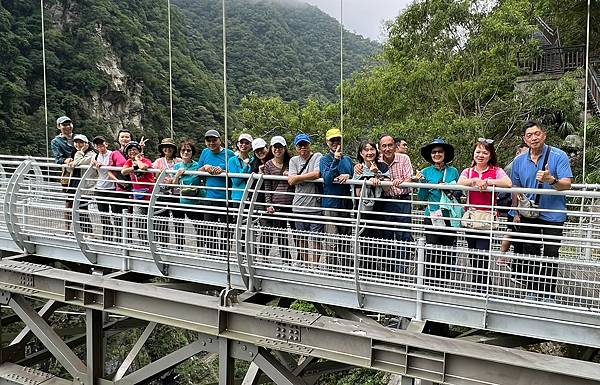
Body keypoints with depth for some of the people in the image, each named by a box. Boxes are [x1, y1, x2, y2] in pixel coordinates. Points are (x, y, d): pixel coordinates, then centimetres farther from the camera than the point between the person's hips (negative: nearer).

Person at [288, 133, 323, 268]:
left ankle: (314, 266, 12)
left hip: (315, 206, -4)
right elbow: (291, 180, -3)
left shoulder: (317, 156, -1)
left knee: (315, 239, 0)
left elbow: (317, 174, -18)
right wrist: (309, 176, -7)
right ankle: (303, 265, 29)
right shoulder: (294, 160, 11)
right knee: (301, 239, 15)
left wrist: (298, 177, -6)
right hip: (299, 206, 4)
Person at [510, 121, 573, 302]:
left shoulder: (559, 156, -9)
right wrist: (516, 212, 11)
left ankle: (548, 295, 11)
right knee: (530, 254, 11)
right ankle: (532, 292, 23)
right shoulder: (519, 161, 4)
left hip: (552, 214, -4)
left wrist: (551, 180, -36)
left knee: (550, 255, 1)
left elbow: (566, 185, -16)